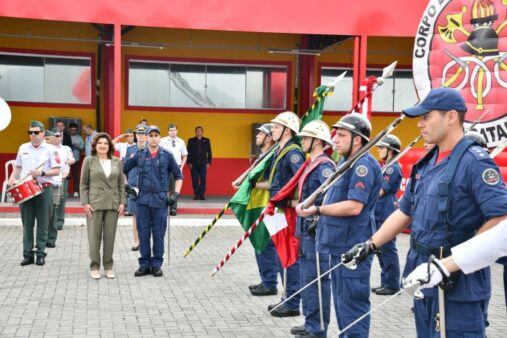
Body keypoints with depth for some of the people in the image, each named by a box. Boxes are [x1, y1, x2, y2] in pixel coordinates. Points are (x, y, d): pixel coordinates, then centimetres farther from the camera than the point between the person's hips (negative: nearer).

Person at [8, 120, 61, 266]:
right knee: (27, 223, 5)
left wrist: (42, 173, -19)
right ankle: (28, 254, 11)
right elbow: (18, 167, 18)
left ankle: (41, 254, 10)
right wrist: (13, 177, -1)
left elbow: (56, 171, -5)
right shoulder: (23, 148, 11)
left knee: (42, 224, 2)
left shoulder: (50, 149, -1)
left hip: (44, 189, -3)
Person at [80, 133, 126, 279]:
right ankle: (94, 267, 11)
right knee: (94, 236, 1)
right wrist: (85, 203, -7)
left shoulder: (117, 162, 9)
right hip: (94, 204, -2)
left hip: (113, 204, 2)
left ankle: (109, 266, 16)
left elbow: (121, 184, 11)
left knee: (110, 236, 5)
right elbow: (83, 184, 2)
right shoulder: (89, 160, 2)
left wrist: (122, 202, 2)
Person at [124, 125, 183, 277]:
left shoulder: (167, 156, 3)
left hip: (160, 200, -1)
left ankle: (156, 264, 13)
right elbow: (124, 169, 18)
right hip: (143, 199, 1)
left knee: (158, 233, 3)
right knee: (143, 233, 5)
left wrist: (176, 194, 0)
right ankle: (144, 264, 15)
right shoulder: (139, 155, 6)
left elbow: (178, 176, 9)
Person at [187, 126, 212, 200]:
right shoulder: (191, 140, 7)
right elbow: (188, 152, 4)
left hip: (203, 164, 0)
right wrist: (189, 163, -5)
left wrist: (209, 162, 1)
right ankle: (196, 195, 4)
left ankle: (202, 195, 1)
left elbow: (209, 152, 8)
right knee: (195, 180, -1)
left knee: (203, 180, -2)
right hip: (194, 164, 0)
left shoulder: (206, 140, 10)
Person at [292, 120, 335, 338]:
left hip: (316, 230, -10)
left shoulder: (324, 166, -15)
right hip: (307, 228, 10)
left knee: (316, 279, -4)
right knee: (307, 278, 16)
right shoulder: (312, 164, 15)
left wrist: (319, 220, -25)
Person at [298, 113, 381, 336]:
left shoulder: (363, 164, -17)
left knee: (351, 301, -4)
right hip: (340, 244, 11)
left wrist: (318, 210, -21)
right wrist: (321, 217, 11)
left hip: (352, 247, -11)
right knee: (341, 299, 19)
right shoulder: (346, 162, 15)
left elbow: (354, 207, -25)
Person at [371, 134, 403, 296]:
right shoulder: (387, 167, 17)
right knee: (381, 250, 13)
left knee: (388, 250, -5)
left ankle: (392, 285, 2)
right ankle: (386, 283, 20)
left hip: (387, 214, -10)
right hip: (380, 214, 10)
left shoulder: (393, 168, -13)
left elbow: (380, 191, -15)